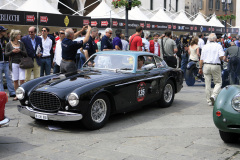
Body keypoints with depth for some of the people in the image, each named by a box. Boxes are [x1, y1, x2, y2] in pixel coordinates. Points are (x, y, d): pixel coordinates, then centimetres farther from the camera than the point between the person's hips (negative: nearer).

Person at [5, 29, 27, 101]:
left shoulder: (21, 43, 9)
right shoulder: (8, 44, 3)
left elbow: (25, 53, 5)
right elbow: (6, 54, 2)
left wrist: (20, 51, -11)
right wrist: (12, 51, -12)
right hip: (14, 63, -1)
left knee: (22, 80, -5)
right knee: (15, 80, 3)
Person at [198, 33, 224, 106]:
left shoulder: (205, 46, 8)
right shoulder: (218, 46, 0)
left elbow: (201, 59, 8)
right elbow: (221, 56, -12)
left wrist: (200, 68, 15)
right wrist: (219, 59, 10)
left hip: (206, 65, 3)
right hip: (216, 66, -3)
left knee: (207, 84, 6)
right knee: (218, 83, 8)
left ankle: (209, 101, 9)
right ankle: (213, 96, -13)